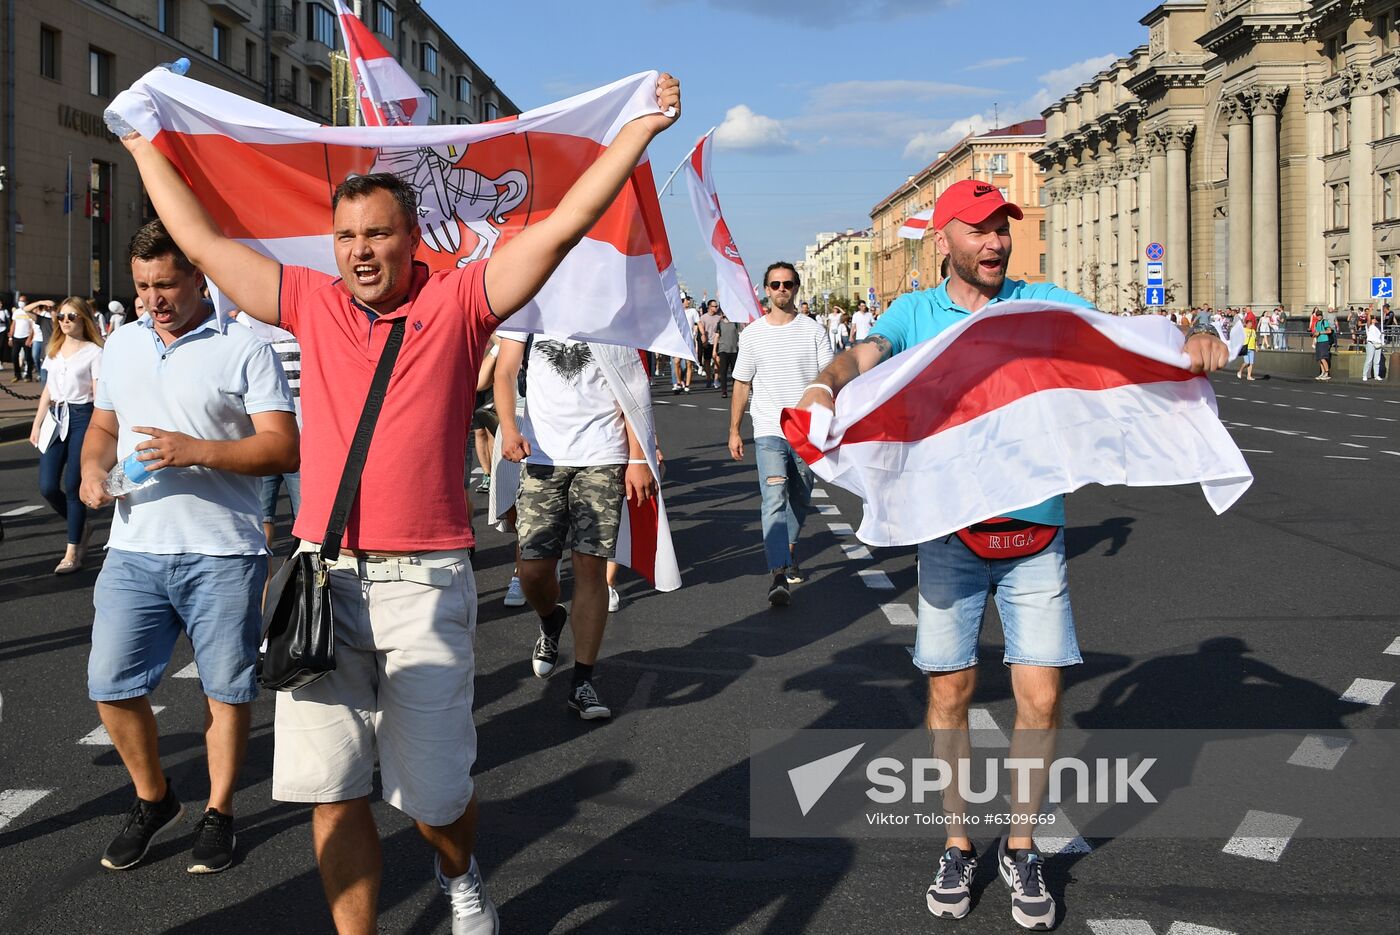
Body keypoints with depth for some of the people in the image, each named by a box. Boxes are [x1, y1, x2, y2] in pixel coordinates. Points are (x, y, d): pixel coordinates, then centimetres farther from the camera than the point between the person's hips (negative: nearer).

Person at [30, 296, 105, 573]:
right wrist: (37, 424, 14)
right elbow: (48, 390, 18)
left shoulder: (94, 352, -4)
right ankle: (81, 527, 25)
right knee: (47, 487, -1)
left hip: (82, 417, -6)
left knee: (73, 486, -5)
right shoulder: (55, 349, 14)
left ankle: (72, 553, 3)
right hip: (56, 416, 6)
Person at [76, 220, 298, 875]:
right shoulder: (121, 346, 14)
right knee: (111, 685, 4)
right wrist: (93, 467, 3)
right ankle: (153, 799, 27)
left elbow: (284, 449, -11)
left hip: (222, 554, -5)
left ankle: (219, 813, 24)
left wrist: (194, 451, -22)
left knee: (226, 689, 6)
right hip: (134, 550, 5)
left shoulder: (245, 350, -5)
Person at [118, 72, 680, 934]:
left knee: (434, 792, 6)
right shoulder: (313, 304, 9)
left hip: (424, 581, -3)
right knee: (332, 795, 5)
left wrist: (643, 127, -6)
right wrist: (146, 147, 26)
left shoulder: (457, 304, 0)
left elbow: (562, 227, -4)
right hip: (323, 576, 3)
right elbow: (203, 241, 18)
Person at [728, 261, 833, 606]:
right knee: (774, 499, -17)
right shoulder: (752, 334, 5)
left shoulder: (813, 331, 3)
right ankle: (779, 576, -23)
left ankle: (789, 550, 40)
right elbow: (742, 384, 12)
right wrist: (734, 430, 12)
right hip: (769, 431, -1)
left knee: (800, 500, 14)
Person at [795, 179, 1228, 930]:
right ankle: (958, 845, 24)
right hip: (950, 531, 0)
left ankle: (1021, 848, 20)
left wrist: (1190, 341, -27)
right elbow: (865, 356, -13)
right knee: (949, 692, 6)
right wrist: (826, 385, -36)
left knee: (1041, 698, 0)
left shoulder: (1042, 304, 5)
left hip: (1035, 530, 1)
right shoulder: (915, 313, 4)